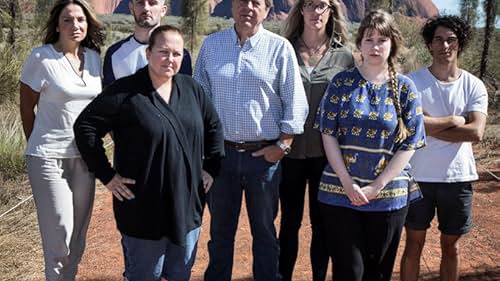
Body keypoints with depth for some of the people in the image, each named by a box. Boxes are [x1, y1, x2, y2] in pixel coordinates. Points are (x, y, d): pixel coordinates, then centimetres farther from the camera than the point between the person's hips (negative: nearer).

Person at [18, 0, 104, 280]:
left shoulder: (94, 57, 4)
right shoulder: (41, 57, -10)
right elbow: (26, 107, -1)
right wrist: (40, 146, 6)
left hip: (84, 155, 5)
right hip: (49, 158, -5)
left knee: (79, 230, 12)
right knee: (59, 231, -4)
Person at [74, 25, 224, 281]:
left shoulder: (192, 89, 3)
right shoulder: (125, 92, -12)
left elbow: (214, 127, 15)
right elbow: (85, 127, -10)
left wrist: (211, 168, 8)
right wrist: (107, 175, -12)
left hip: (188, 205, 5)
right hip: (143, 208, -5)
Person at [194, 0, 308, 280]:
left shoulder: (280, 47, -3)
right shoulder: (211, 44, 5)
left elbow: (295, 103, -3)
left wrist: (282, 145, -8)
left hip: (264, 154, -2)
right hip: (220, 152, 2)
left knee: (265, 230, 12)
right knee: (220, 230, 15)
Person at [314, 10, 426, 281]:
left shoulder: (405, 88, 2)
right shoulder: (341, 82, 1)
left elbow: (409, 145, -2)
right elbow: (329, 135, -3)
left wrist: (377, 187, -10)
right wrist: (347, 183, -12)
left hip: (389, 195, 1)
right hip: (340, 192, -1)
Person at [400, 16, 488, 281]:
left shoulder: (474, 86, -1)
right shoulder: (413, 81, -5)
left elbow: (475, 133, -14)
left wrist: (429, 126, -16)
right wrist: (453, 120, -12)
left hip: (458, 177, 2)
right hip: (418, 176, -1)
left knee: (451, 246, 15)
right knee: (414, 244, 11)